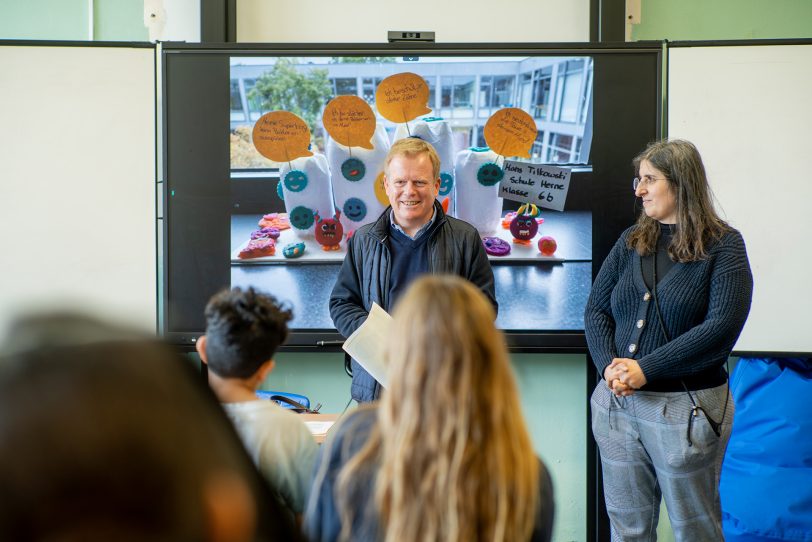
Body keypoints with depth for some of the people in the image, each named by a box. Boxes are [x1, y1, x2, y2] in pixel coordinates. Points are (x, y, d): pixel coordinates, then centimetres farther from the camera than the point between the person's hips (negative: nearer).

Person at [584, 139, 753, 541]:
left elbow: (722, 327, -16)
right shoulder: (632, 240, 10)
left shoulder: (723, 245, -5)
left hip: (685, 406, -4)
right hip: (617, 400, 5)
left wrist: (645, 369, -20)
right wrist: (608, 365, -12)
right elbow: (596, 309, 7)